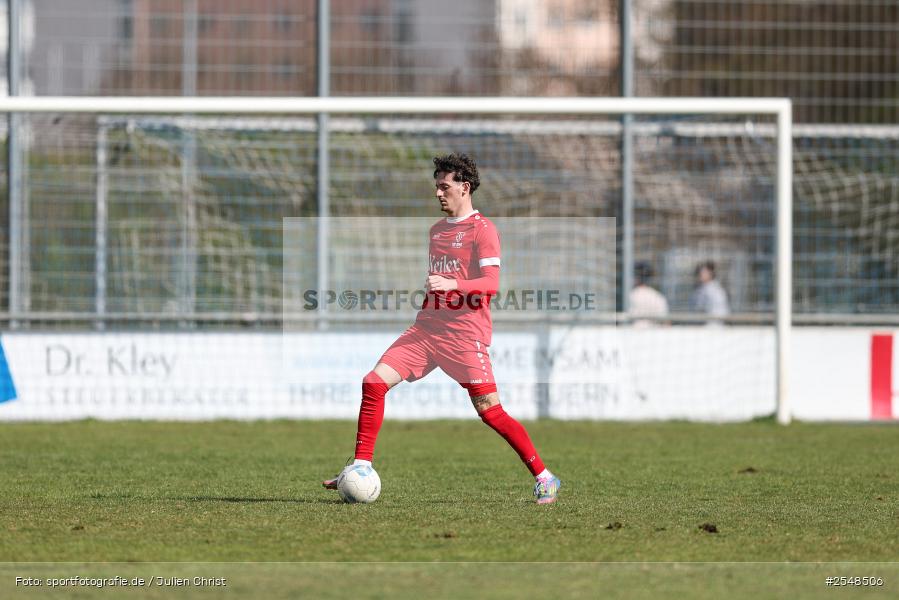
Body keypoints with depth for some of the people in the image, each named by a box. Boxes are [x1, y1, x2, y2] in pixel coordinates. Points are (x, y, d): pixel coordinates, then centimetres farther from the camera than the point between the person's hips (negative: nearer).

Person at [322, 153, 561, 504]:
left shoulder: (482, 228, -4)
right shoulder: (437, 230, 20)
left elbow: (491, 283, -14)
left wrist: (453, 284, -28)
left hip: (465, 333, -7)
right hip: (427, 327, 7)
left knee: (489, 410, -11)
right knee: (374, 382, -7)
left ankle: (544, 478, -1)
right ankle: (361, 468, -2)